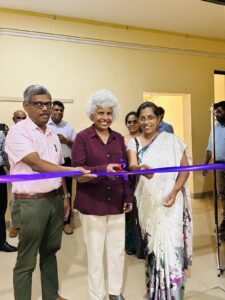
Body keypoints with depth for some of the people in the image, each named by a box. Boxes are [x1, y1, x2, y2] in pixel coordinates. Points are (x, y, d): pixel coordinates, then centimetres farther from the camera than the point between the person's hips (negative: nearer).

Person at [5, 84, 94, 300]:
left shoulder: (52, 134, 10)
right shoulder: (18, 132, -12)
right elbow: (37, 164, -24)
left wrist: (64, 196, 12)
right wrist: (74, 171, -32)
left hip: (55, 200, 7)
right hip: (30, 203, -6)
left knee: (50, 252, 20)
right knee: (26, 261, 8)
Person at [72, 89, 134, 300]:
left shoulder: (119, 138, 9)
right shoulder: (82, 137, -6)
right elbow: (76, 169, -12)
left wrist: (128, 197, 9)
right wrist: (103, 170, -27)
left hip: (116, 203, 4)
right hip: (91, 204, -4)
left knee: (117, 250, 14)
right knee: (95, 253, 10)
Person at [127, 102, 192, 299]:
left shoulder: (171, 140, -2)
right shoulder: (134, 143, 1)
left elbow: (185, 168, -1)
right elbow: (132, 166, -16)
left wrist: (174, 192, -16)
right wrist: (141, 169, -40)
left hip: (170, 200, -2)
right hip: (147, 201, 2)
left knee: (170, 244, -3)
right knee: (152, 243, 13)